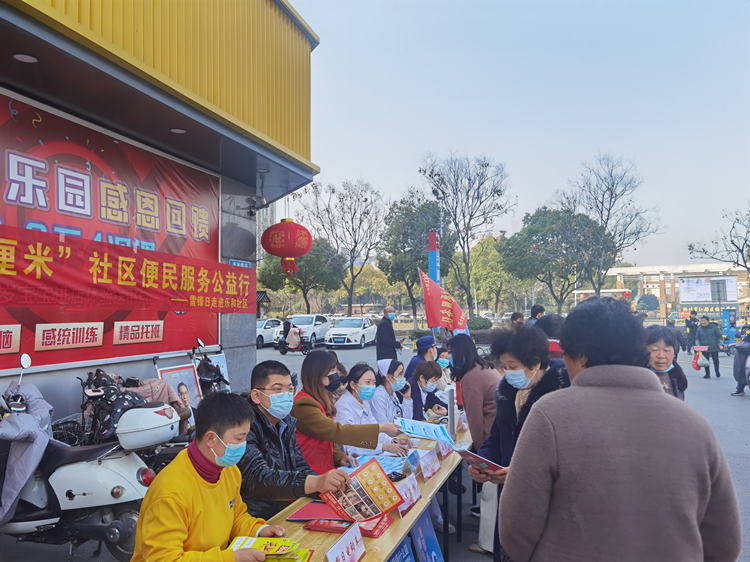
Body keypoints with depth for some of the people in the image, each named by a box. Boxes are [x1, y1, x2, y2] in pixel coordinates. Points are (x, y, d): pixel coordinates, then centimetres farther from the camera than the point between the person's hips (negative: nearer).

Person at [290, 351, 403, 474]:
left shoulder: (321, 400, 14)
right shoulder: (304, 405, -17)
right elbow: (335, 431, -23)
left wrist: (339, 457, -3)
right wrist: (382, 428, -22)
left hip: (326, 468, 9)